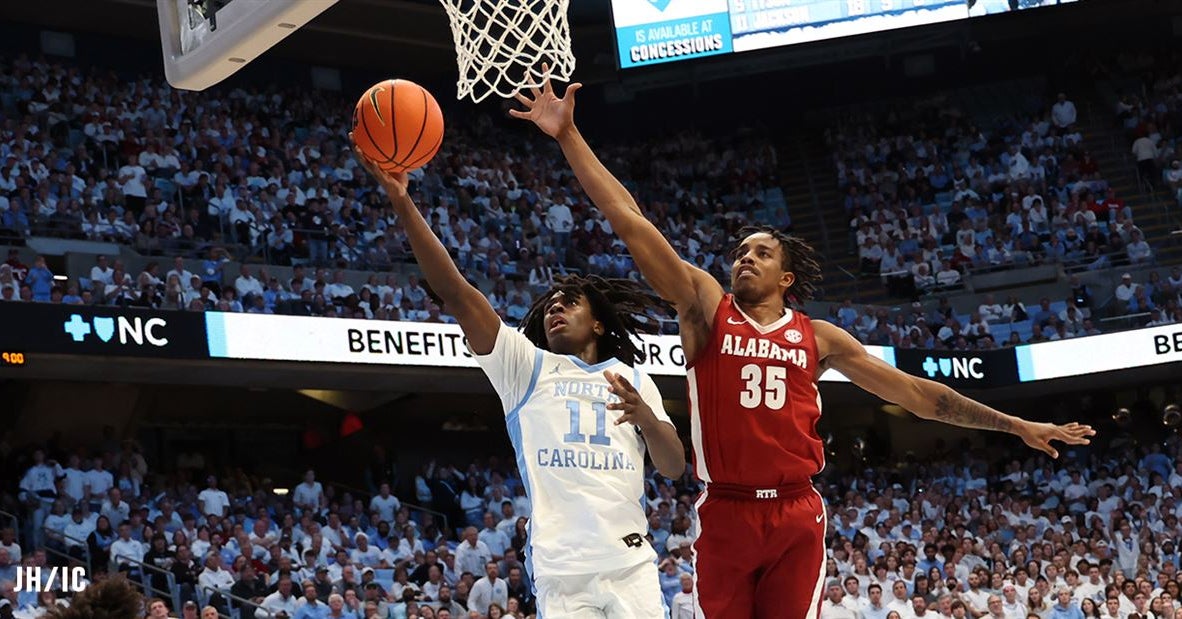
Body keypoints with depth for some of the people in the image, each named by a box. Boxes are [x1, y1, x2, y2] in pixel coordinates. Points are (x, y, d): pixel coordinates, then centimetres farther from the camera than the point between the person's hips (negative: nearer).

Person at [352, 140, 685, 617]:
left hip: (631, 564, 2)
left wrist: (647, 418, -11)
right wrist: (403, 204, -9)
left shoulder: (633, 380, 18)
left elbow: (674, 468, 10)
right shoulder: (527, 366, 12)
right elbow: (456, 294, 1)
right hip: (560, 569, -1)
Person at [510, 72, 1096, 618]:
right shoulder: (706, 307, 5)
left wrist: (1015, 425, 12)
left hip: (797, 517, 1)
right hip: (725, 515, -1)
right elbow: (630, 223, -1)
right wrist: (568, 136, -6)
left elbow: (914, 392, 14)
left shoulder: (818, 337, 11)